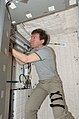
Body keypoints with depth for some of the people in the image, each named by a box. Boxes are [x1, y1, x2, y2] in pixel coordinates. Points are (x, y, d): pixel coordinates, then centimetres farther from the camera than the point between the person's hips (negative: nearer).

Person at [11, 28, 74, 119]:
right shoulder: (35, 51, 9)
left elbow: (26, 59, -27)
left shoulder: (47, 50, -19)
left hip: (53, 82, -6)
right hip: (41, 83, 7)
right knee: (29, 109, -1)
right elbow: (22, 61, 7)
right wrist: (13, 52, -4)